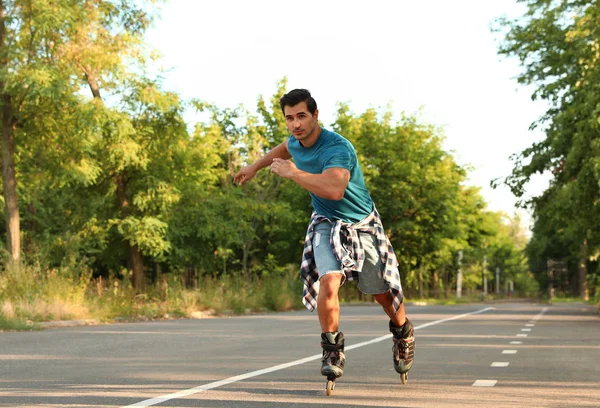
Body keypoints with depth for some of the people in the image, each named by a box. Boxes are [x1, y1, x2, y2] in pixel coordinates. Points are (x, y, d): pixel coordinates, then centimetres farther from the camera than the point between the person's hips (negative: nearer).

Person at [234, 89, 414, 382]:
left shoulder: (339, 148, -30)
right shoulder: (296, 142, -6)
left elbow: (335, 189, -49)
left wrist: (292, 173, -39)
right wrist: (254, 166, 32)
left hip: (363, 225, -4)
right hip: (327, 225, 4)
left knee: (382, 292, 9)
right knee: (328, 281, -23)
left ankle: (403, 333, 41)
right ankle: (332, 350, -7)